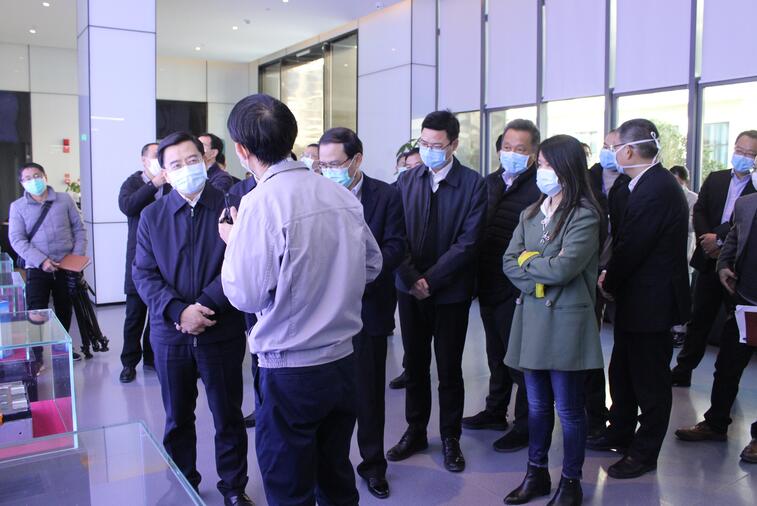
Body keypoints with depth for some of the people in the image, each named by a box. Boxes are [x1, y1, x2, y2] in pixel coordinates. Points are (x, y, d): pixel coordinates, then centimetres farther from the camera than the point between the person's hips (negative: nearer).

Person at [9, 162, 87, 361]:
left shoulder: (65, 200, 3)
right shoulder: (17, 206, 0)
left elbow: (79, 229, 6)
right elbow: (17, 240, -7)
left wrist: (78, 255, -7)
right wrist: (41, 261, -19)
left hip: (66, 266, 2)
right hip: (37, 269, -2)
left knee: (65, 310, 13)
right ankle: (36, 356, 10)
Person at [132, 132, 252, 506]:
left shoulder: (231, 208, -6)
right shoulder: (152, 215, 4)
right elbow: (143, 274, -1)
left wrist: (203, 306, -18)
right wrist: (179, 311, -16)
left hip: (222, 332, -2)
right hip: (170, 334, 3)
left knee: (228, 416, 11)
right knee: (177, 419, 16)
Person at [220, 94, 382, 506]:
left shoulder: (260, 203, -18)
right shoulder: (341, 195, 0)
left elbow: (246, 296, -15)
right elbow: (371, 264, 10)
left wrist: (233, 242, 1)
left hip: (288, 371, -6)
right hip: (342, 361, 6)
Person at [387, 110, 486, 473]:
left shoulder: (473, 184, -7)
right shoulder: (406, 180, 4)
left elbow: (468, 242, -13)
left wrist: (430, 279, -16)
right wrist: (411, 279, -10)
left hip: (451, 291, -3)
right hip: (411, 289, 3)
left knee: (449, 369, 8)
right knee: (414, 364, 13)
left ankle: (450, 437, 25)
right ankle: (415, 431, 29)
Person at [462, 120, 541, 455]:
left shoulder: (540, 189, -15)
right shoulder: (491, 182, 8)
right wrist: (478, 277, 8)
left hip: (518, 290, -7)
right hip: (489, 286, 7)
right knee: (496, 354, 21)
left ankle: (525, 426, 23)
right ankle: (495, 412, 39)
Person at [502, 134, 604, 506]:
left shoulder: (584, 216, -10)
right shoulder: (531, 213, 11)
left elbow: (563, 268, -19)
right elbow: (509, 262, 6)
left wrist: (527, 259, -4)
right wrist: (537, 284, -10)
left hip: (566, 321, -6)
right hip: (532, 318, 6)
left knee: (568, 409, 5)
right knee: (537, 405, 15)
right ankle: (537, 473, 30)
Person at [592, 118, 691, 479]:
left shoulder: (656, 190, -24)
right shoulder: (653, 183, 9)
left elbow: (631, 248, -21)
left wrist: (610, 284, -7)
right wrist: (611, 276, 3)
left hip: (650, 301, -10)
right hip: (638, 299, 10)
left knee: (650, 381, 5)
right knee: (622, 371, 21)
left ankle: (644, 453, 20)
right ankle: (620, 432, 39)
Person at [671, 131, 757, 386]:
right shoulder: (715, 179, 9)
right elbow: (699, 212, 3)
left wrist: (719, 238, -18)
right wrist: (707, 242, -10)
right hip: (710, 260, 3)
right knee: (699, 317, 11)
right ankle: (682, 370, 20)